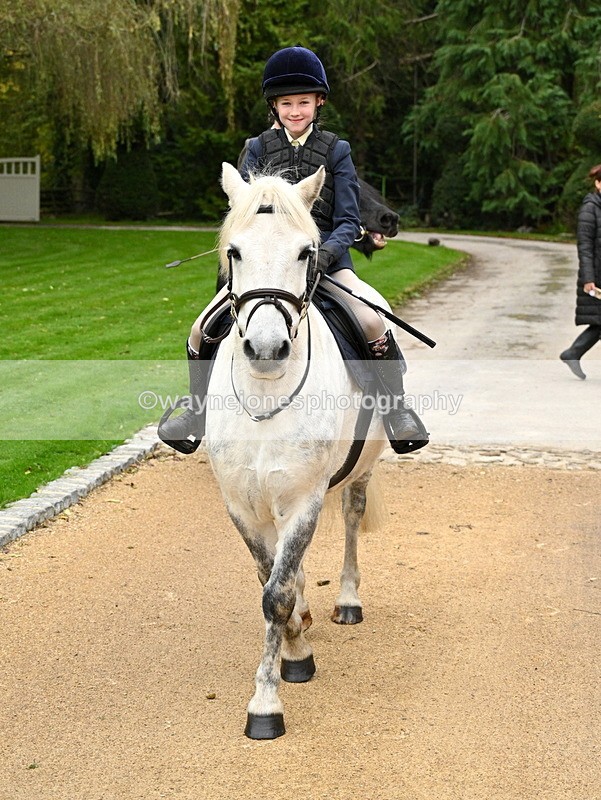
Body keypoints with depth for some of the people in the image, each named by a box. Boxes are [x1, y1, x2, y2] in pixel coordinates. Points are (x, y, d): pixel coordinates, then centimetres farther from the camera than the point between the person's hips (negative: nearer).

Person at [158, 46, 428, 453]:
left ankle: (396, 408, -6)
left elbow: (348, 220, 0)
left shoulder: (336, 151, 5)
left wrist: (326, 252, -20)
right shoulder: (258, 148, 10)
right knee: (203, 329, -10)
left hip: (326, 258, -2)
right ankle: (199, 409, 14)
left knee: (375, 323, -27)